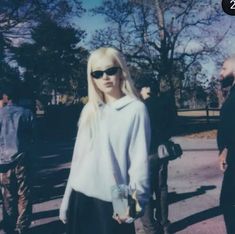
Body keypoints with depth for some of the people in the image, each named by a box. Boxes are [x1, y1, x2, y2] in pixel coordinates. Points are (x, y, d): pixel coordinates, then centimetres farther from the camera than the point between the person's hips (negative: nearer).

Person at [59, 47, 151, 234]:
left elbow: (140, 160, -10)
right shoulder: (89, 110, 9)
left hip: (111, 202, -5)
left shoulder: (135, 109, -6)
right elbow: (78, 158, 10)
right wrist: (67, 200, 11)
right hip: (80, 198, 5)